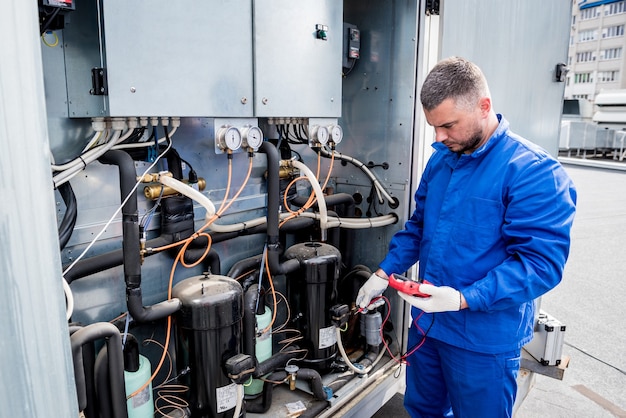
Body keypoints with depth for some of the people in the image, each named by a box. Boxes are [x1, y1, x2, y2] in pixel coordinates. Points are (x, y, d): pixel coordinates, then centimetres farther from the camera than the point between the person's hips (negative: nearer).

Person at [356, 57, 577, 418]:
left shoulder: (534, 172, -20)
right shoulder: (440, 160, 3)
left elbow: (541, 262, -24)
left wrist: (464, 299, -32)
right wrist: (384, 273, 3)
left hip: (484, 339, -6)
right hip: (427, 322, 7)